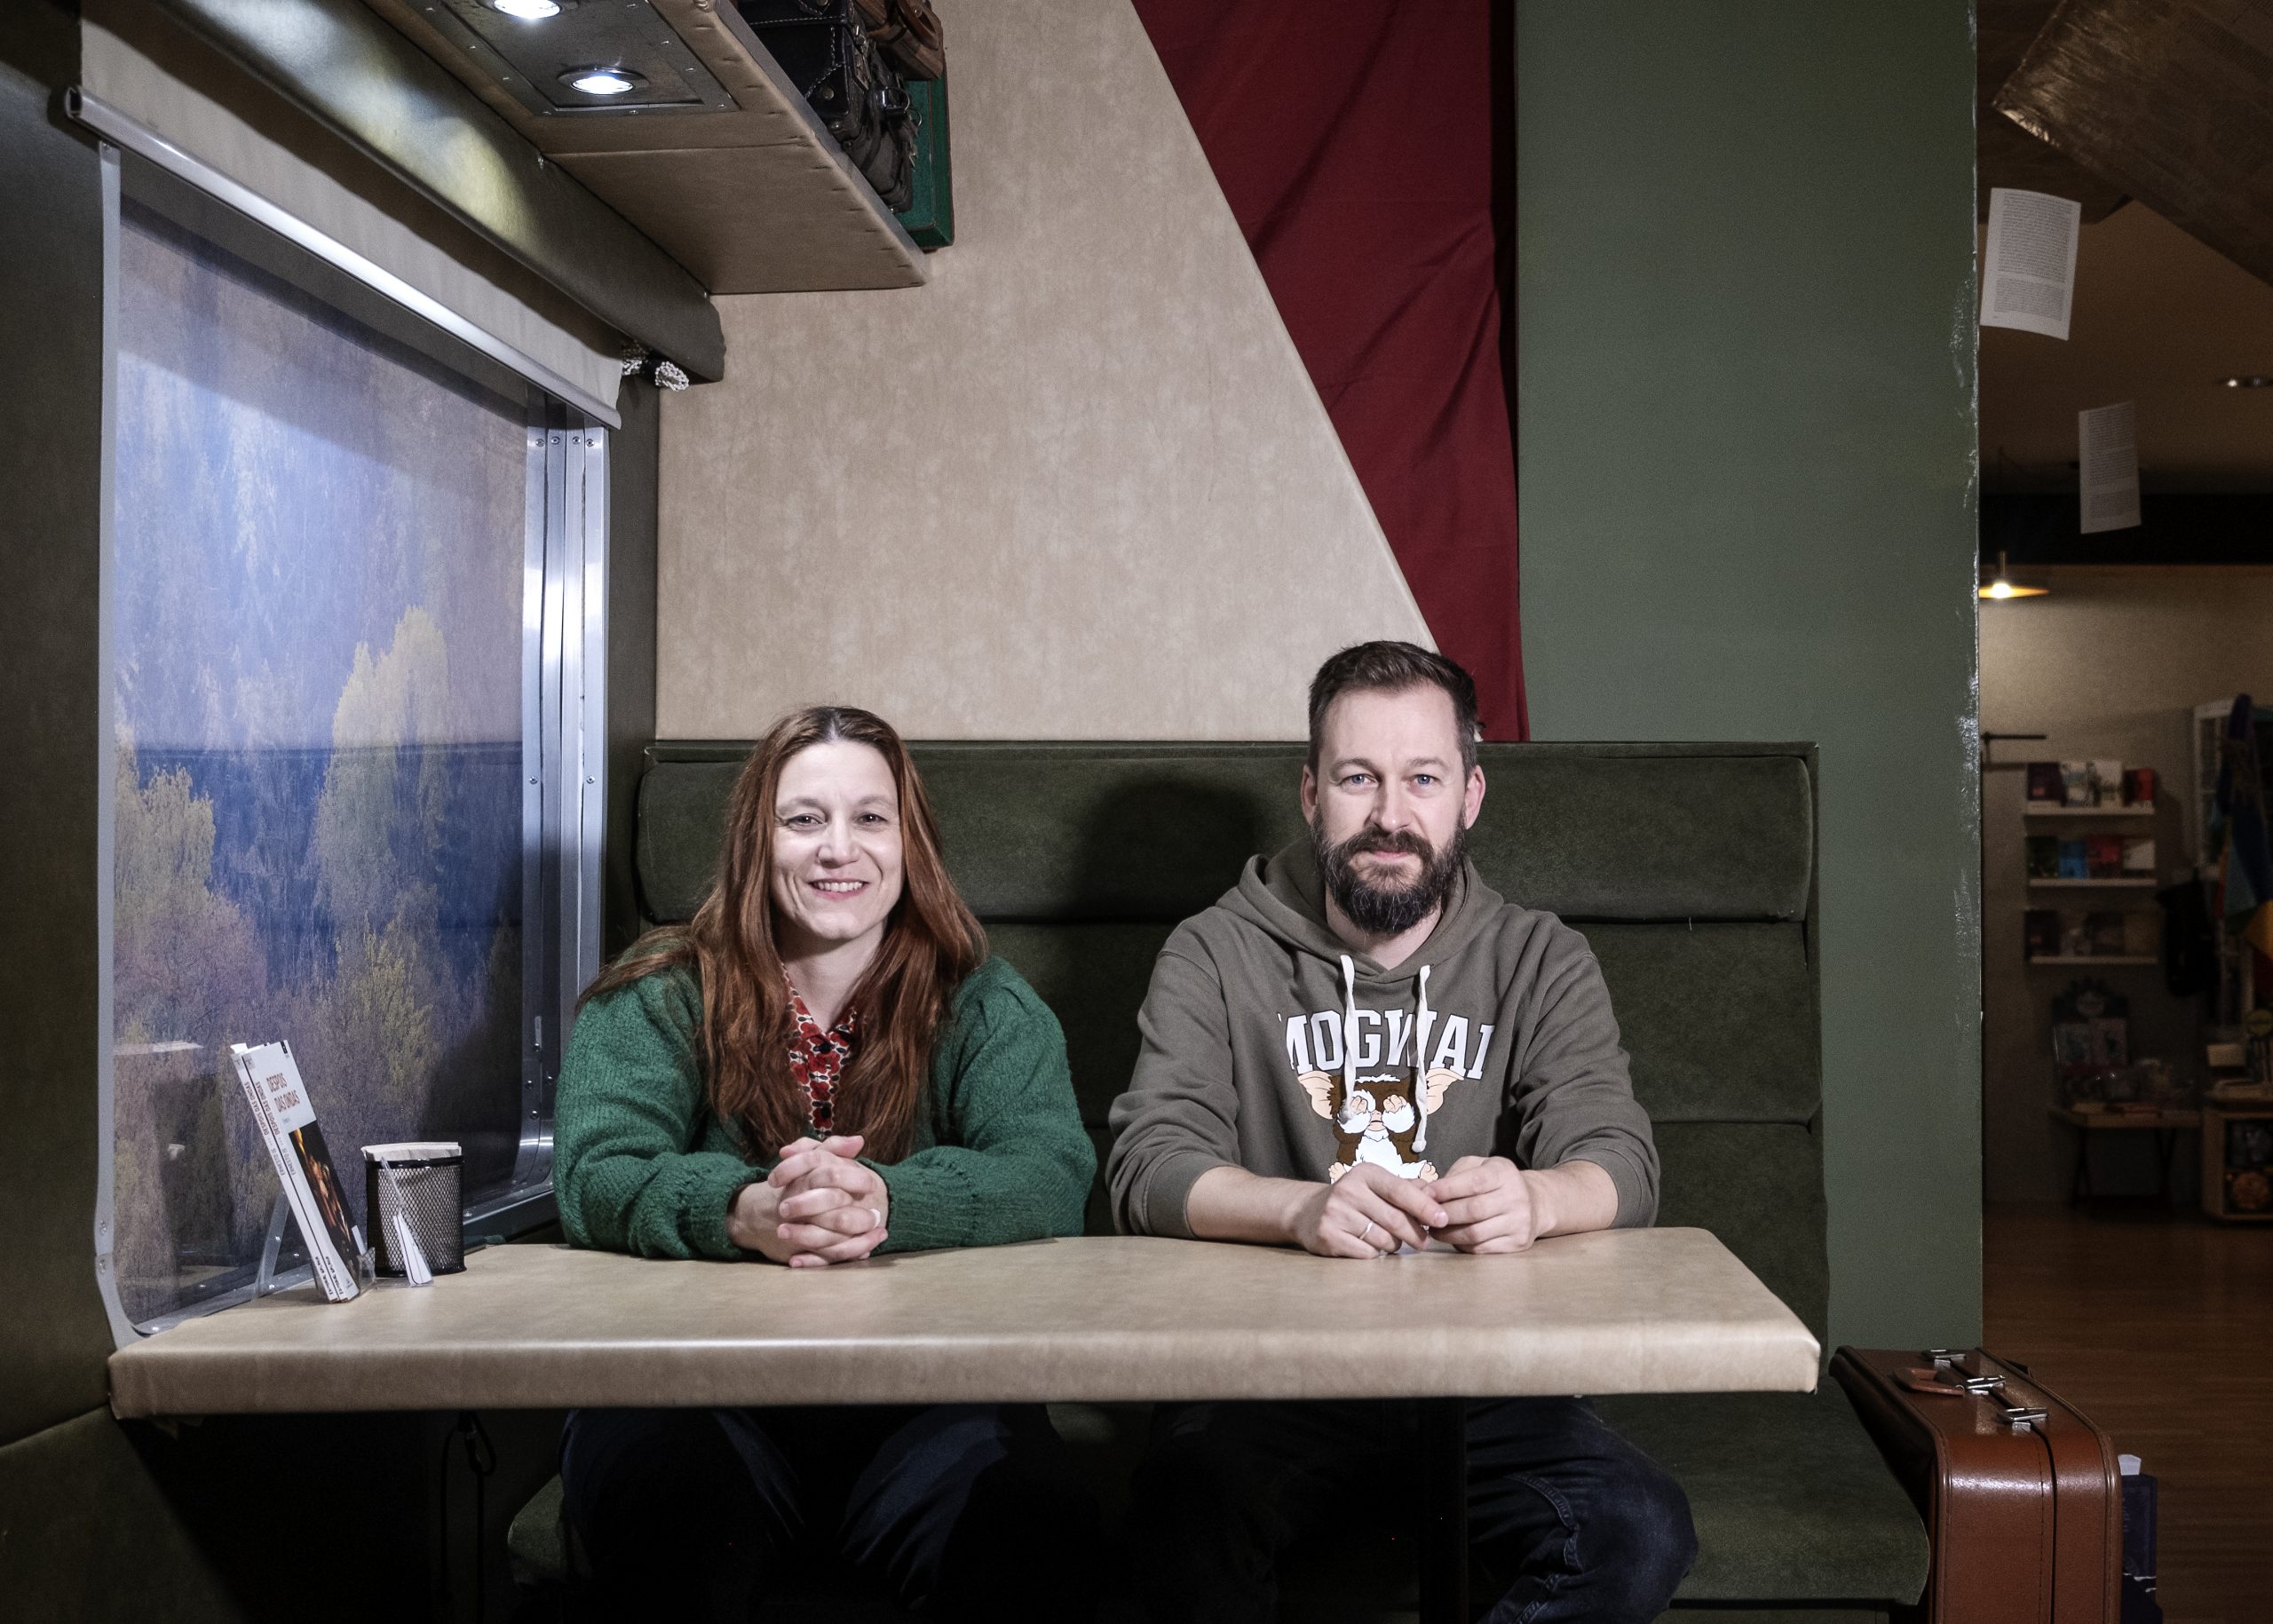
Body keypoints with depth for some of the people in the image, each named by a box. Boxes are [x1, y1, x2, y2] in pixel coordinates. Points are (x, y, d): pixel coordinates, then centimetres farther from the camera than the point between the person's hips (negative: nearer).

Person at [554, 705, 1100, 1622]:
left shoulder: (984, 1008, 13)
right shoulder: (655, 1004, 12)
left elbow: (1051, 1178, -5)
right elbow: (596, 1181, -4)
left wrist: (883, 1202, -26)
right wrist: (745, 1212, -27)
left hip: (925, 1400, 1)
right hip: (696, 1390, 0)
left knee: (1025, 1514, -31)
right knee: (666, 1509, -35)